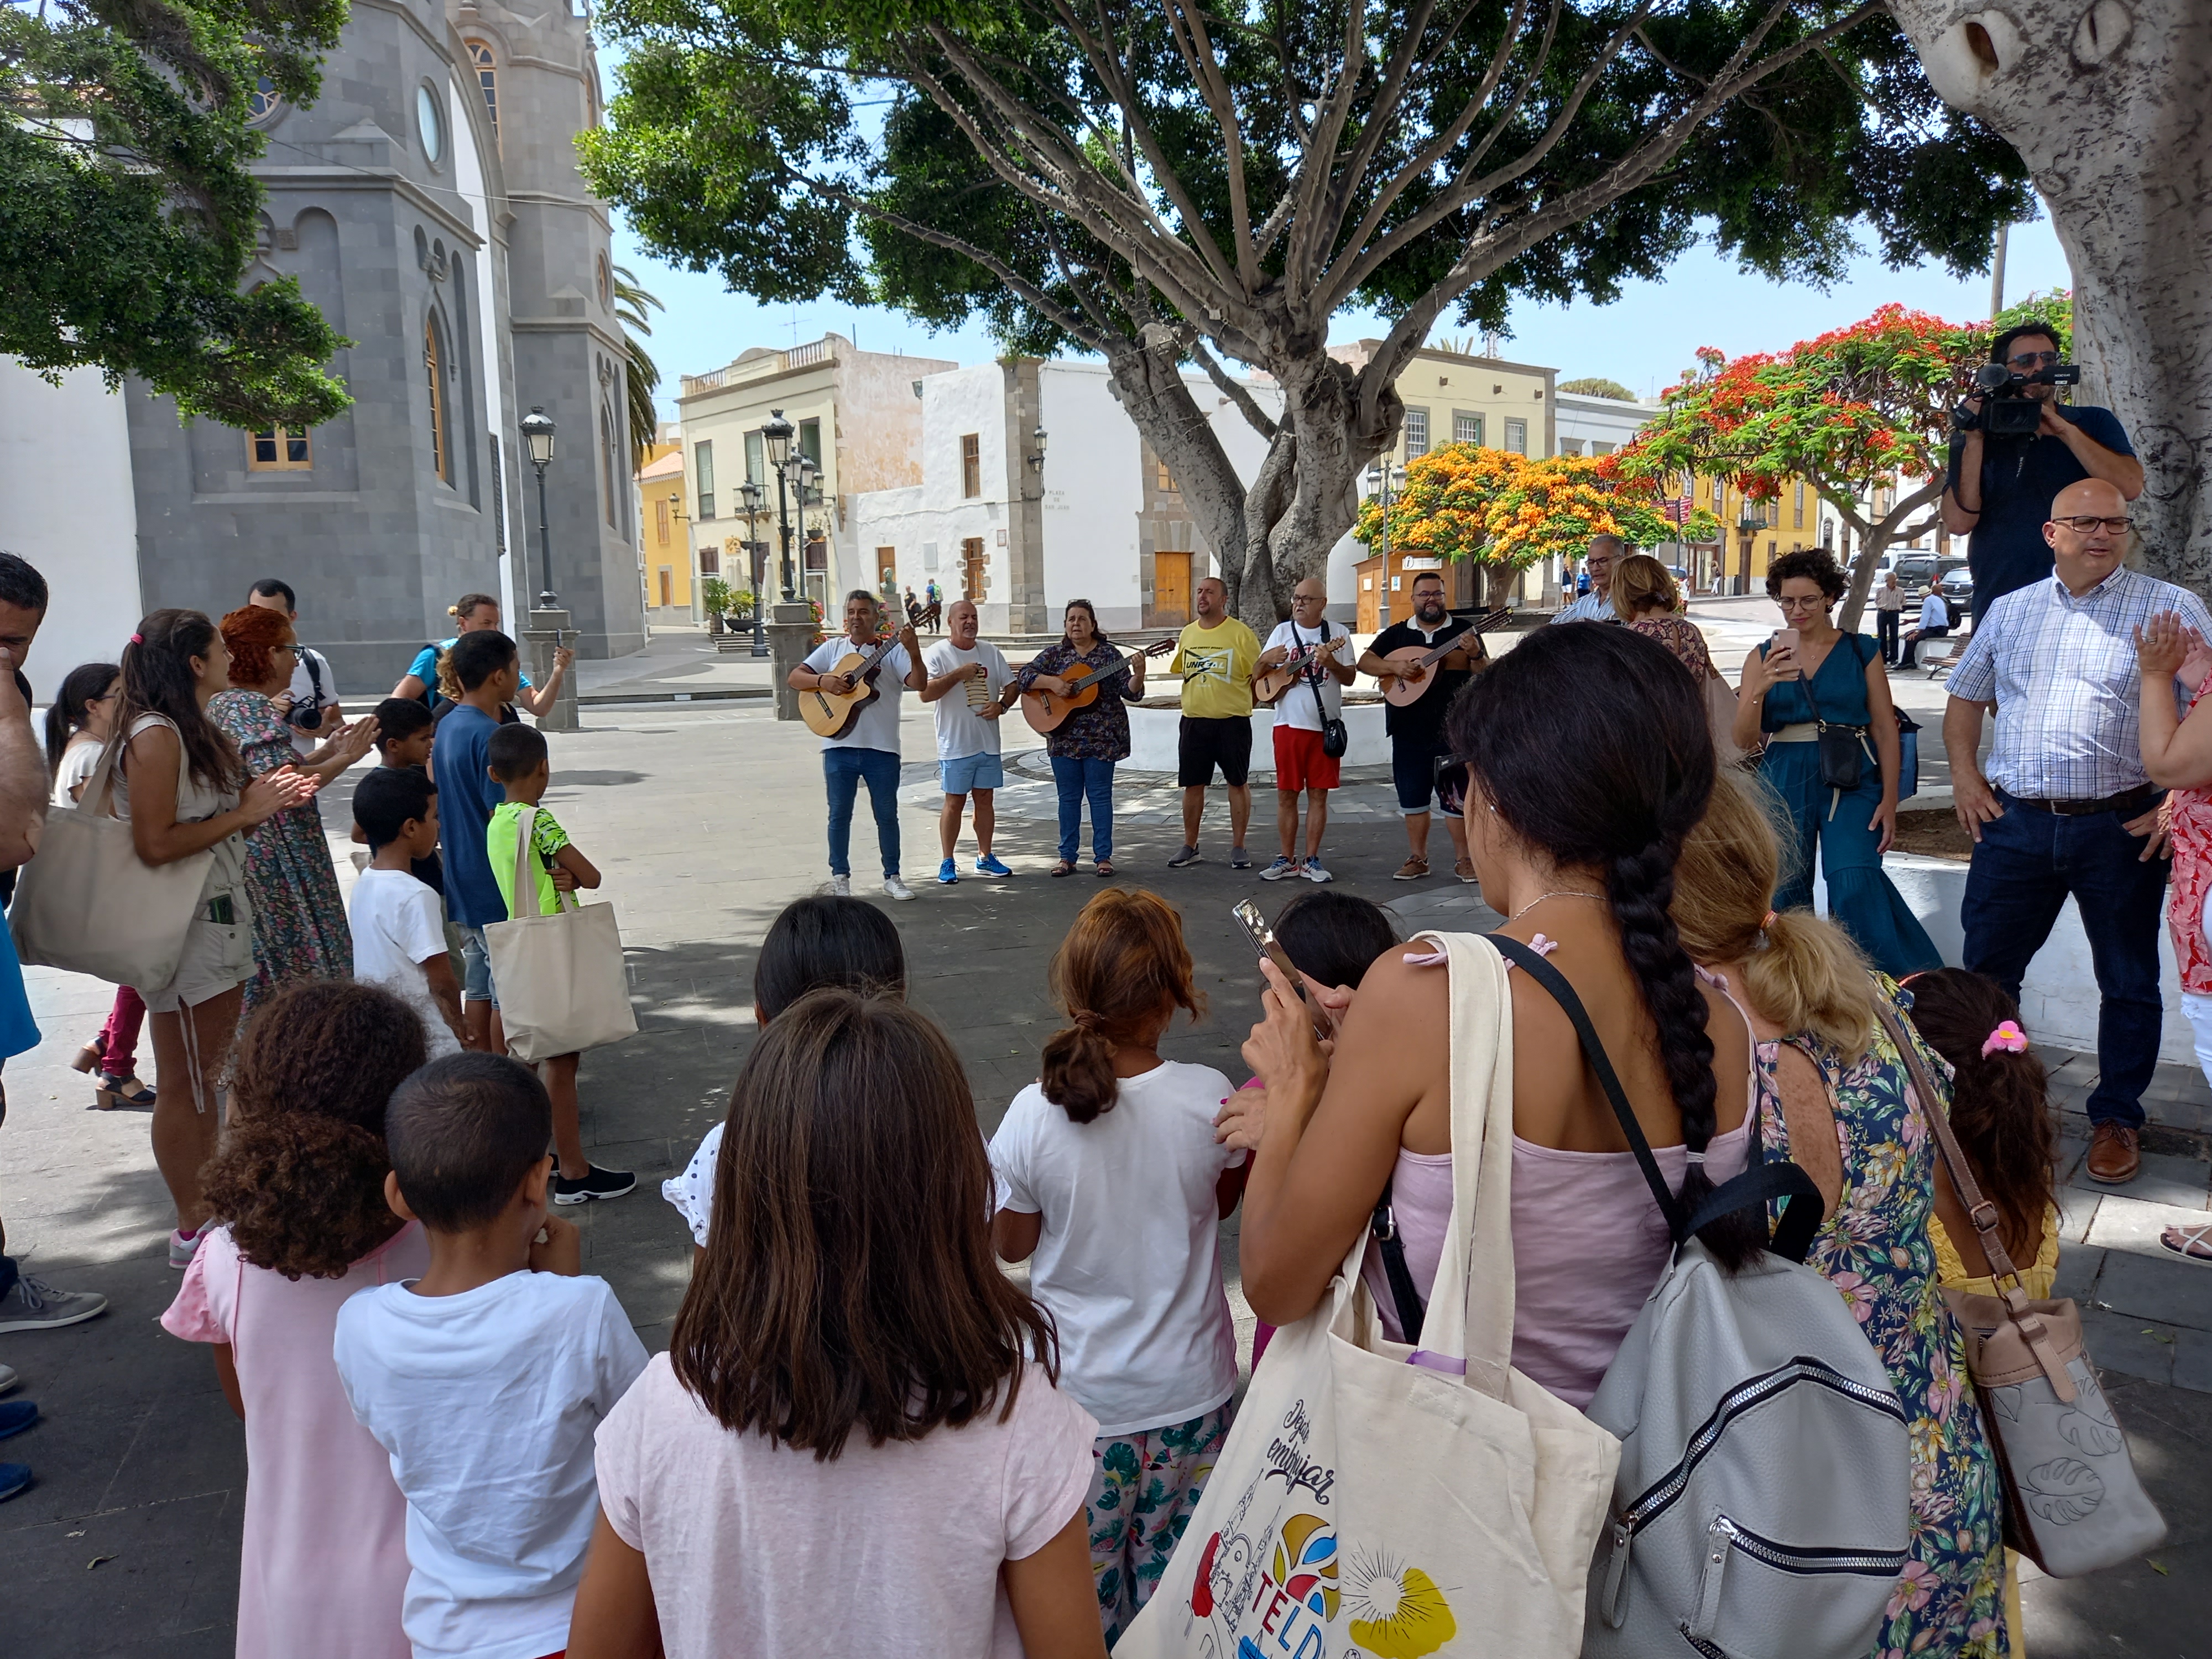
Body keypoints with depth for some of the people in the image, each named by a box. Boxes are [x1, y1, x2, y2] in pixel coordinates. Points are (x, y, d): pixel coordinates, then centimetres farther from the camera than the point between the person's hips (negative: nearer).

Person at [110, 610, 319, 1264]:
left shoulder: (193, 731, 13)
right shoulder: (154, 734, -16)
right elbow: (155, 844, -22)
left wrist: (267, 795, 4)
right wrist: (243, 813, -15)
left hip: (219, 921, 9)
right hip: (182, 930, -9)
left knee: (208, 1076, 13)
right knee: (184, 1084, 1)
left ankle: (215, 1209, 21)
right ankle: (192, 1229, 12)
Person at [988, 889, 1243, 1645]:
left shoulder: (1035, 1114, -21)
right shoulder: (1209, 1097, -18)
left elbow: (1011, 1243, -4)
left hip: (1082, 1394, -1)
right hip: (1189, 1389, 1)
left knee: (1084, 1583, 19)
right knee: (1172, 1578, 20)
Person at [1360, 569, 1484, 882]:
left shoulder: (1463, 630, 4)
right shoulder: (1397, 633, 10)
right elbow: (1365, 662, 2)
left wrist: (1476, 654, -21)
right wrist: (1395, 667, -14)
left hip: (1452, 729, -3)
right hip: (1408, 729, 3)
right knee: (1412, 796, 8)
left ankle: (1463, 860, 8)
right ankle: (1417, 859, 18)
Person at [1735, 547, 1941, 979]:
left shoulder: (1860, 651, 4)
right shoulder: (1763, 658, 7)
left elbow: (1885, 730, 4)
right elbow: (1744, 740, 1)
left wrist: (1889, 801, -2)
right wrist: (1761, 689, -16)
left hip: (1851, 781, -2)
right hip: (1784, 781, 2)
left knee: (1854, 883, -20)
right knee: (1786, 894, 5)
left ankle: (1901, 981, -7)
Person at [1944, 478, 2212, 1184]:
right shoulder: (2010, 610, 11)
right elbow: (1965, 697, 19)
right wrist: (1964, 775, 6)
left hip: (2121, 828, -2)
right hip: (2015, 823, 3)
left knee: (2128, 983, 9)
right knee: (1987, 967, 8)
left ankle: (2116, 1119, 24)